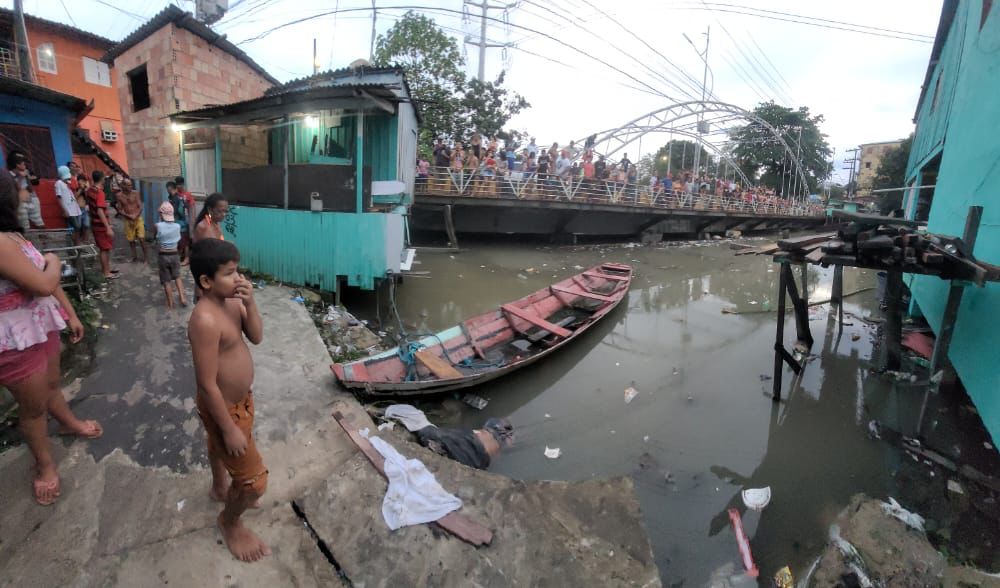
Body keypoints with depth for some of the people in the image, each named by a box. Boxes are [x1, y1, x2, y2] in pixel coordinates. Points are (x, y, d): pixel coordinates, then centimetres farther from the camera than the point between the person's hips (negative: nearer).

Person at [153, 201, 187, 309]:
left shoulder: (157, 226, -14)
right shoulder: (177, 226, -8)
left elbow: (154, 237, 5)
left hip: (162, 256, -2)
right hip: (175, 255, 2)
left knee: (166, 281, 9)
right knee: (177, 277, 22)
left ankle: (170, 304, 17)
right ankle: (182, 298, 14)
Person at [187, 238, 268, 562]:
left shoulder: (232, 300, -8)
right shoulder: (205, 319, -34)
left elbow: (257, 337, -4)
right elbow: (207, 384, -29)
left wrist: (250, 302, -21)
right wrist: (230, 429, -22)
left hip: (241, 397, 9)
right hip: (223, 407, -8)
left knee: (219, 447, 35)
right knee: (255, 480, 3)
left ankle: (220, 488, 62)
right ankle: (230, 522, 32)